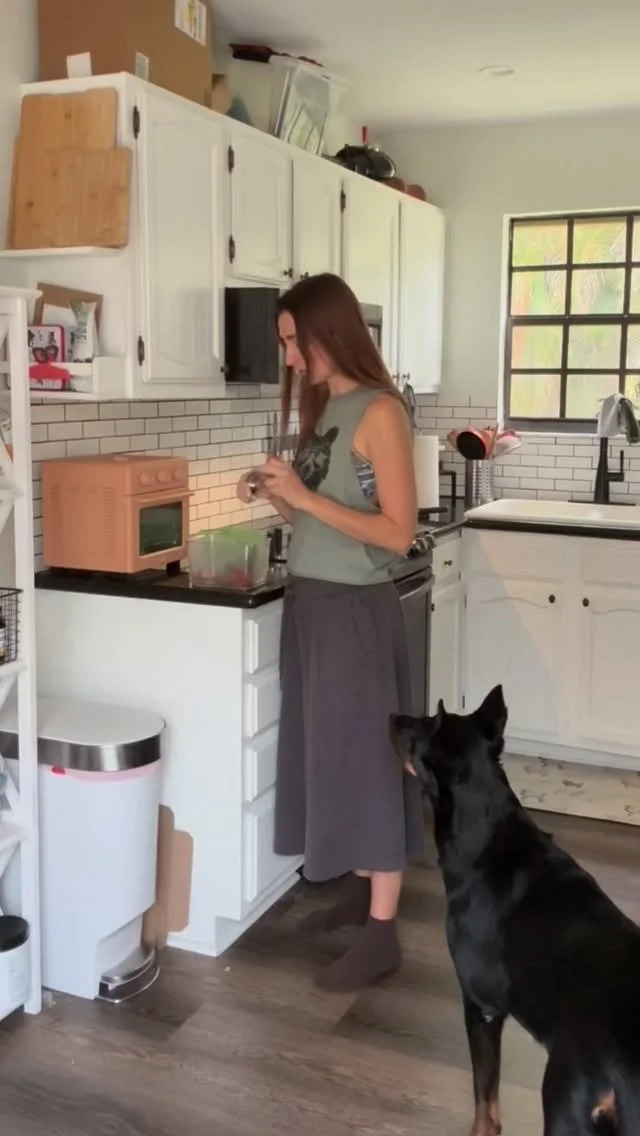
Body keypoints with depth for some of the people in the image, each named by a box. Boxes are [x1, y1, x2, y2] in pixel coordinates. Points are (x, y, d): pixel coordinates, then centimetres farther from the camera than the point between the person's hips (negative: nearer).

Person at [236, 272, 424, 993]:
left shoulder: (380, 412, -13)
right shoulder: (322, 409, 11)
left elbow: (397, 533, -18)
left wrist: (304, 496, -20)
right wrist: (275, 496, -1)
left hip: (355, 610, -8)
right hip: (308, 604, 8)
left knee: (366, 757, -1)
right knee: (329, 754, 15)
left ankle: (381, 932, 11)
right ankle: (357, 890, 31)